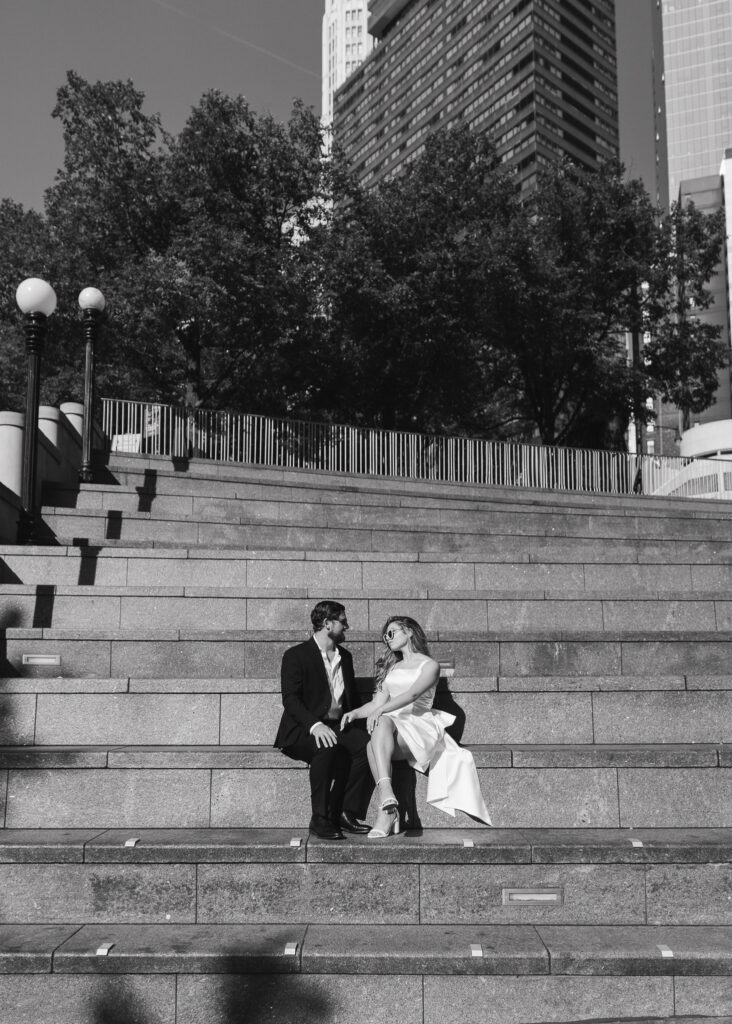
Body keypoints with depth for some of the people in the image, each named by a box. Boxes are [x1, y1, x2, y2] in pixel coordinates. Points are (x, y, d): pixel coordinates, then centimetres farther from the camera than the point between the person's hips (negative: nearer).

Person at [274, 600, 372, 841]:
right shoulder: (296, 655, -1)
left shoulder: (345, 656, 19)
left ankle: (345, 813, -19)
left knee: (367, 744, -25)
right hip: (303, 730, -5)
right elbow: (290, 699, -12)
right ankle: (319, 819, -25)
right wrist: (315, 725, -28)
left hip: (338, 726, 5)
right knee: (327, 747, -37)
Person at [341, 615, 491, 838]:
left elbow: (412, 694, -11)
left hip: (419, 729, -5)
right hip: (390, 726, 5)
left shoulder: (429, 665, 8)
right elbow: (377, 702, 18)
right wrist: (355, 713, -2)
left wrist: (381, 710, -25)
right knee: (380, 722, -33)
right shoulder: (391, 668, 29)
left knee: (382, 721, -38)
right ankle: (388, 803, -47)